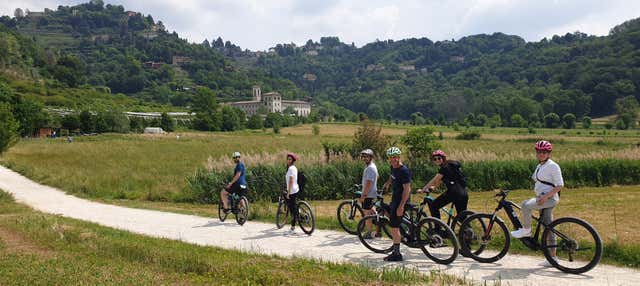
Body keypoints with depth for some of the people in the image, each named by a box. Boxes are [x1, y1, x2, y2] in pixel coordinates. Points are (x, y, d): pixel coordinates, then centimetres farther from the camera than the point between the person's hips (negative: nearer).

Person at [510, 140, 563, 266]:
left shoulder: (553, 166, -9)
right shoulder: (539, 166, 17)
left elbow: (560, 185, -14)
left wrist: (545, 196, -22)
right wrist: (540, 198, 17)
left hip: (550, 198, -8)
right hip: (542, 199, 9)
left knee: (526, 205, -28)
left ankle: (526, 230, -10)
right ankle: (553, 257, 14)